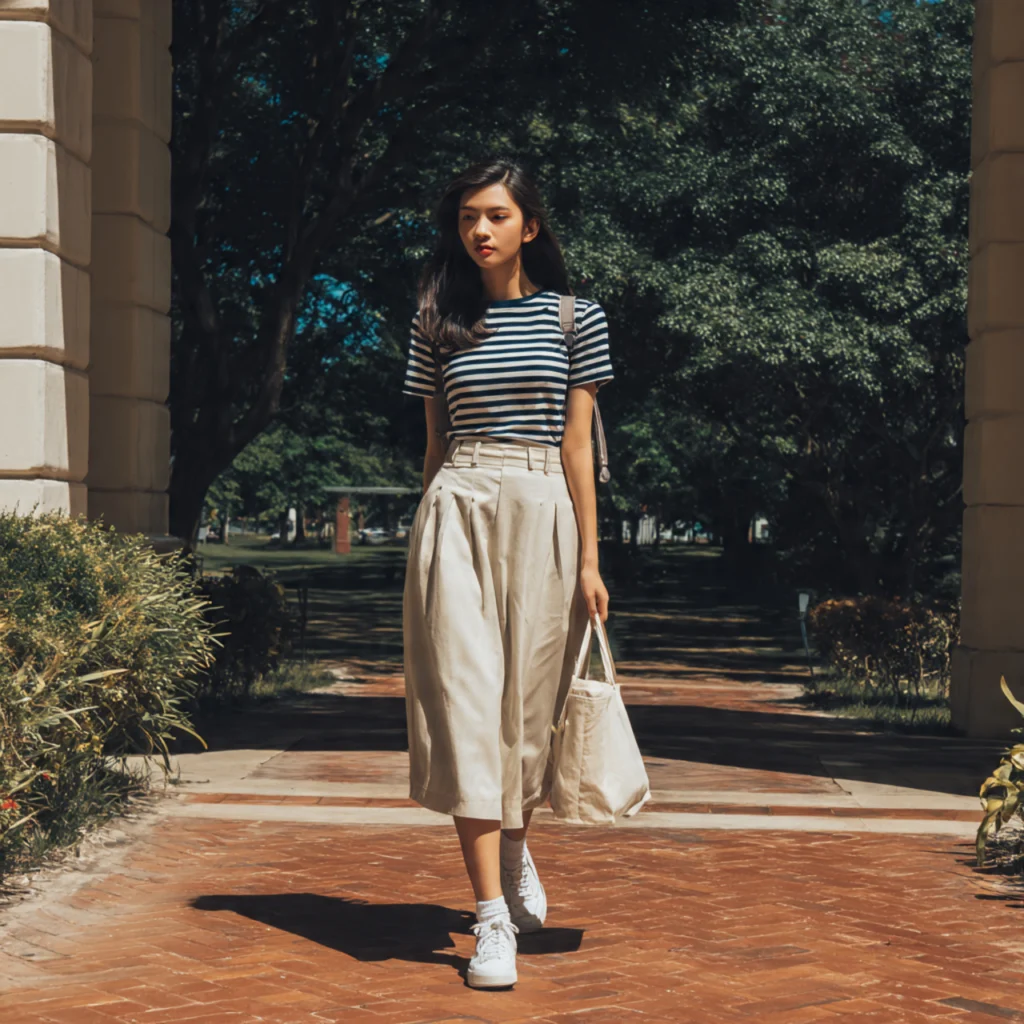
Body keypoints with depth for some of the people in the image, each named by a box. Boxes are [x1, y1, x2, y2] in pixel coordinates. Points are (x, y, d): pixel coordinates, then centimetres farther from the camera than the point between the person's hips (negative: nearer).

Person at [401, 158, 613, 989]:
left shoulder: (574, 319, 6)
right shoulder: (439, 321, 10)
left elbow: (577, 444, 3)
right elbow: (435, 441, 12)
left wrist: (589, 560, -1)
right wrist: (431, 536, 10)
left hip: (542, 516, 0)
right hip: (457, 513, 0)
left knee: (527, 701, 8)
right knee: (466, 700, -8)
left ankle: (516, 847, 38)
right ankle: (493, 918, -7)